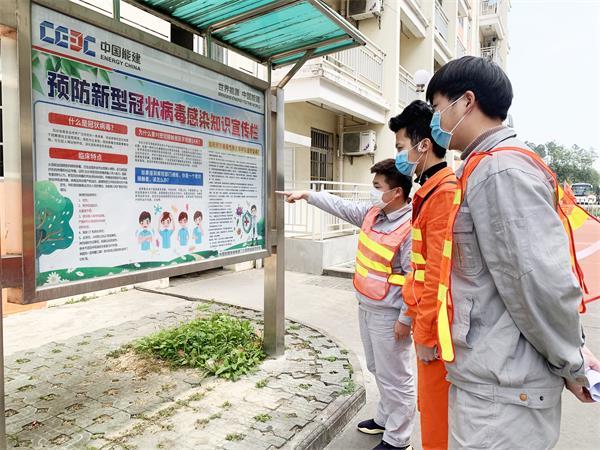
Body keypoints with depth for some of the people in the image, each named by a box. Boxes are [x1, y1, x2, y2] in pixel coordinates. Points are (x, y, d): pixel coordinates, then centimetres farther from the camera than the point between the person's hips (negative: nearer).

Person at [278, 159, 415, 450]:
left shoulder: (411, 227, -23)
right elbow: (341, 207, 14)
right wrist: (306, 195, 16)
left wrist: (405, 319, -19)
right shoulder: (372, 213, 2)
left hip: (388, 315, -9)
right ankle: (385, 418, 43)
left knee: (395, 378, 7)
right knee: (379, 370, 24)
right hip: (366, 307, 9)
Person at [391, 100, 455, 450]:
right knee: (431, 403, 21)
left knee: (436, 406, 7)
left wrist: (426, 334, -15)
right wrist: (421, 325, 17)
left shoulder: (444, 193, -18)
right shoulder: (431, 191, 12)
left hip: (436, 327, -9)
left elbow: (439, 275, -21)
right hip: (428, 318, 9)